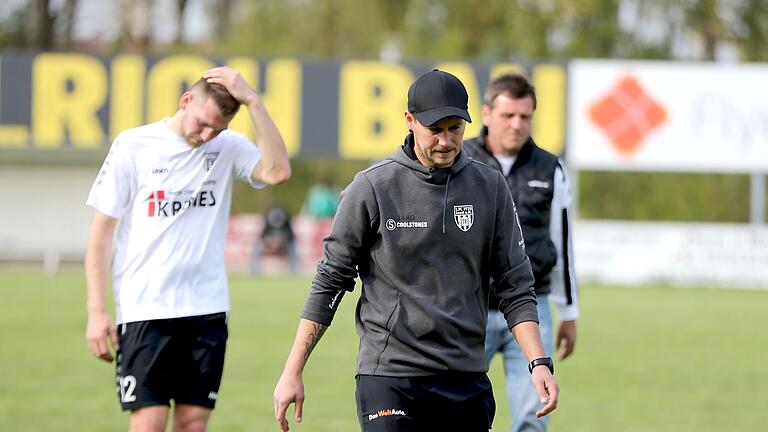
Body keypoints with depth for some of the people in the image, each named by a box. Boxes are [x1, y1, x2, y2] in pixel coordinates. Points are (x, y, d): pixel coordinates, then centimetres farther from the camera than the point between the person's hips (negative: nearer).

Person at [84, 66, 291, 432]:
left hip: (208, 309, 3)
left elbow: (277, 171, -14)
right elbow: (102, 230, 1)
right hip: (145, 311, -3)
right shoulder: (134, 146, -1)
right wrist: (96, 311, -4)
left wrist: (253, 102, -15)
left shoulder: (227, 148, 5)